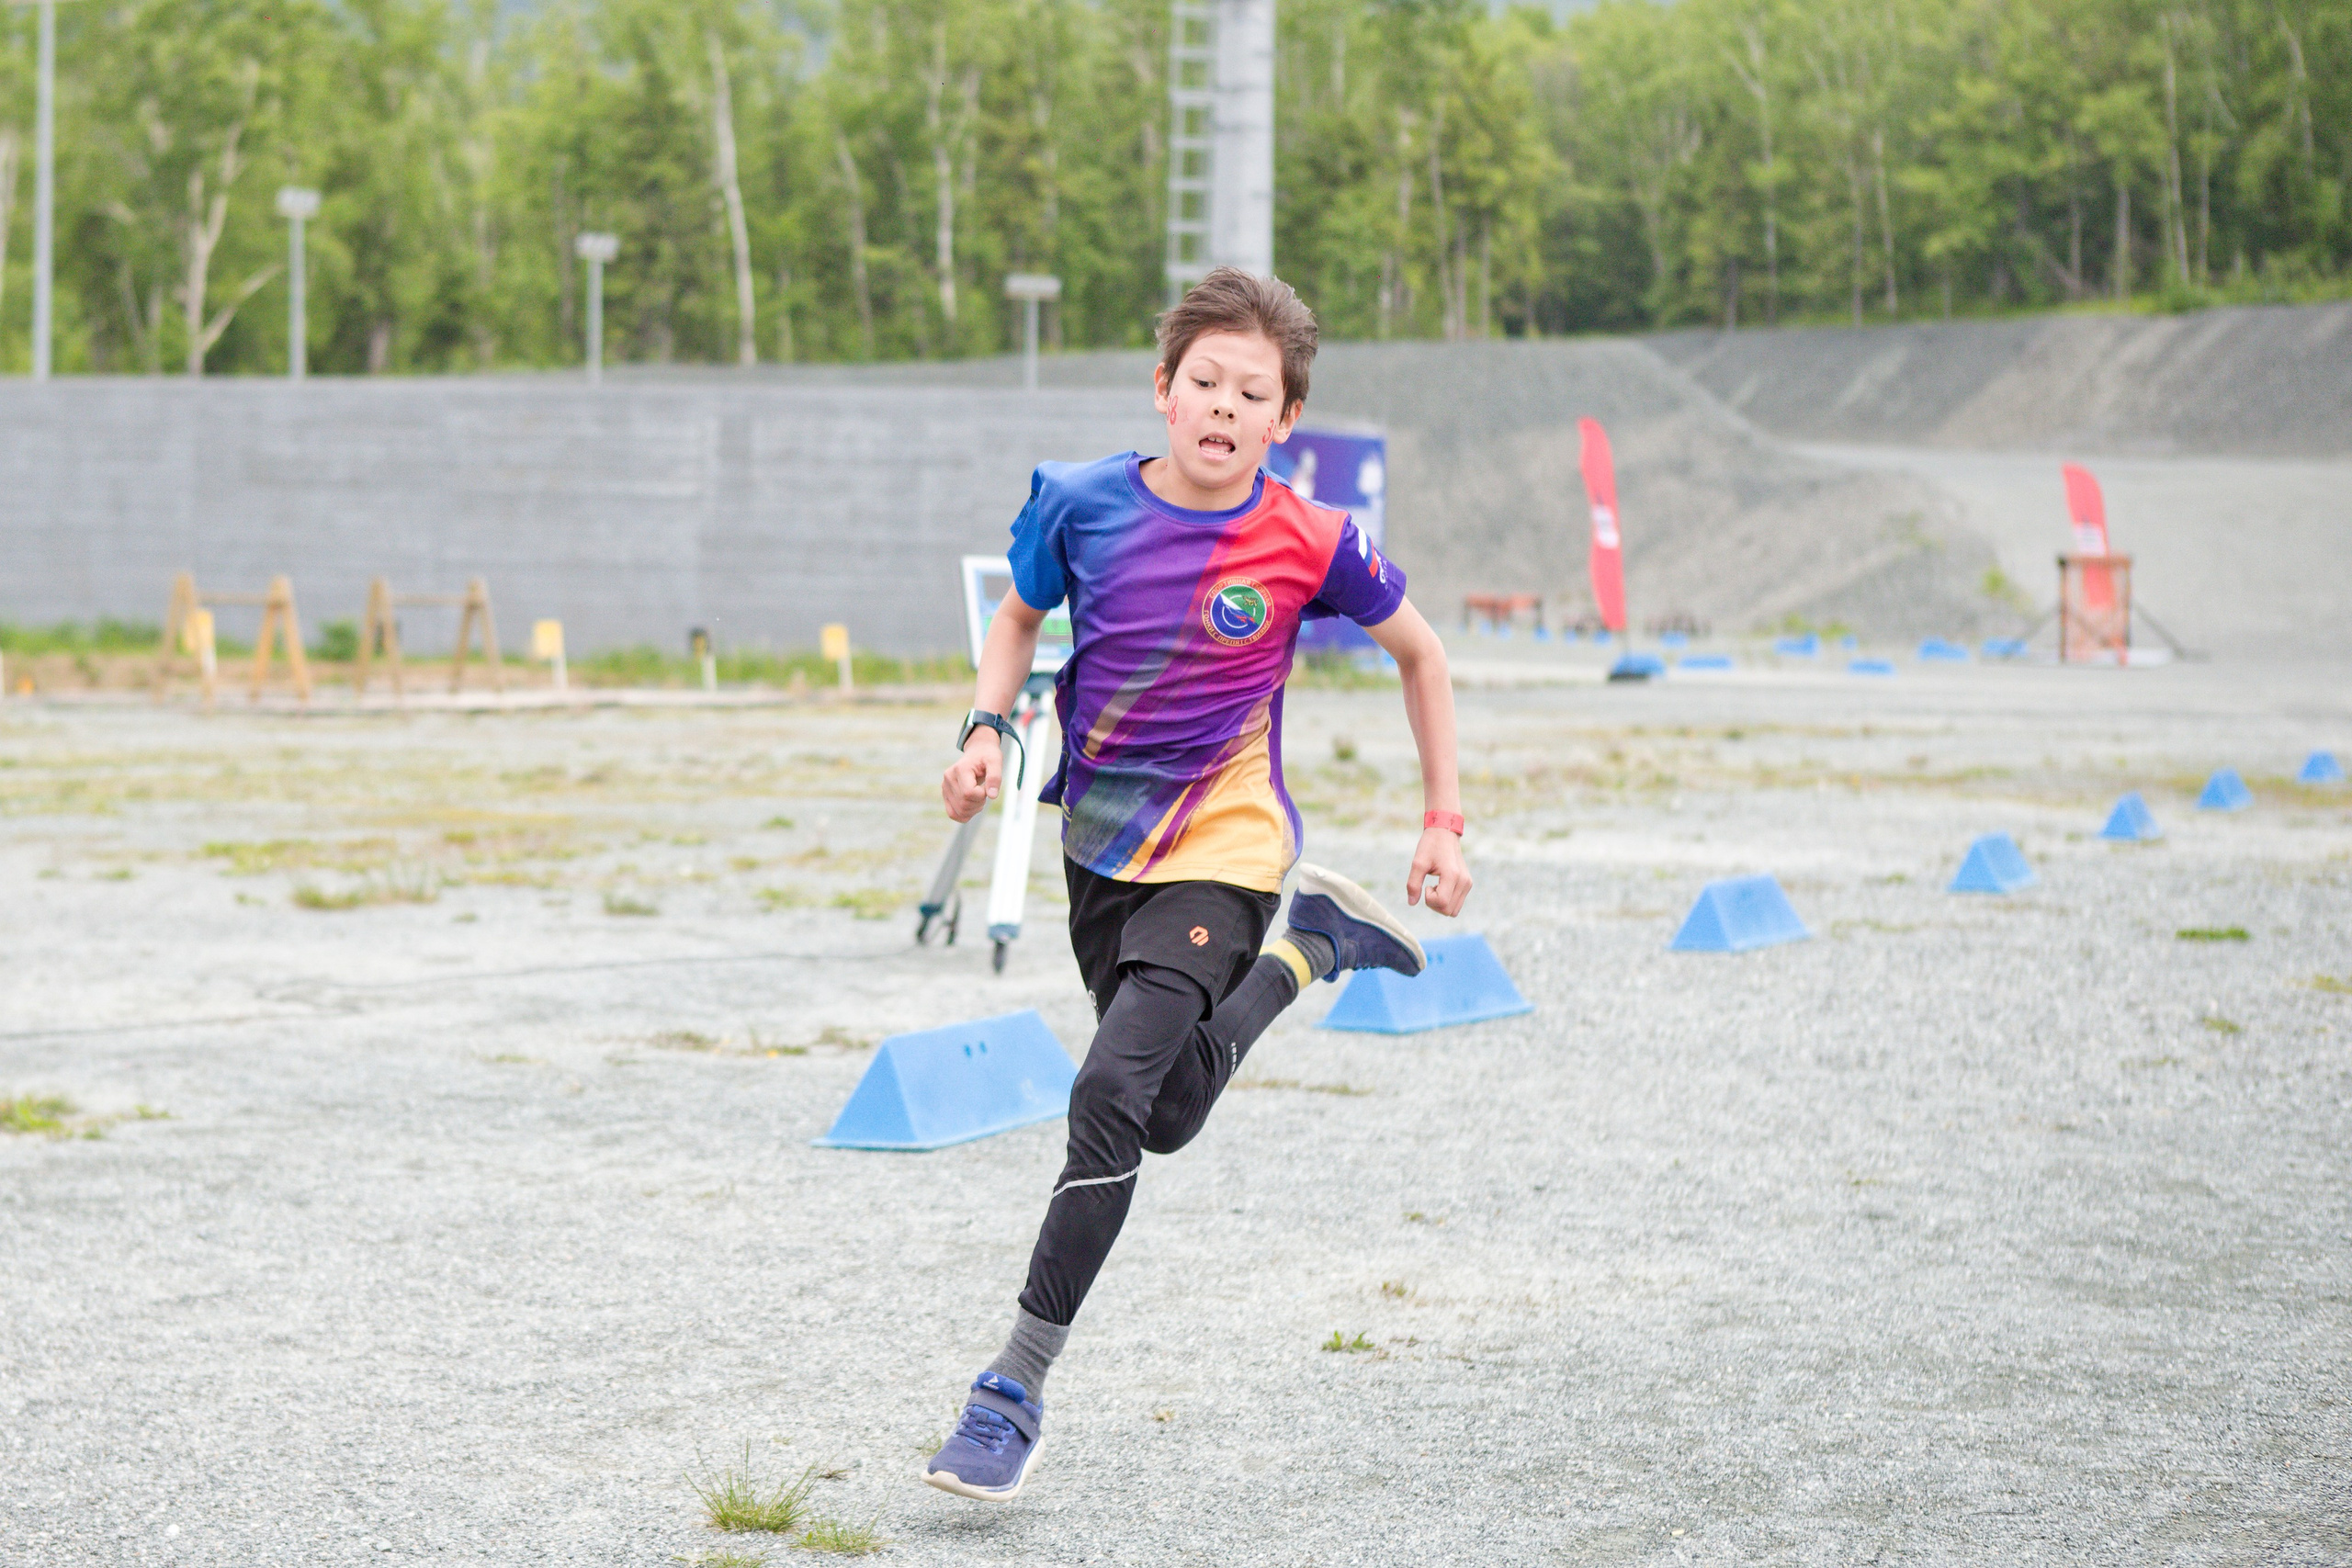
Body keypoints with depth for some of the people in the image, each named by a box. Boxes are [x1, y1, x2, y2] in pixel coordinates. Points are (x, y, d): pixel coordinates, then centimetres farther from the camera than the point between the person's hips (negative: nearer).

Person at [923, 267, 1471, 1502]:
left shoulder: (1308, 544, -15)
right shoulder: (1083, 505, -9)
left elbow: (1420, 653, 2)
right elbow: (1019, 619, 11)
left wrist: (1443, 820, 3)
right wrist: (986, 728, -7)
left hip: (1221, 851, -5)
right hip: (1099, 842, 5)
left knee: (1110, 1096, -21)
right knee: (1169, 1118, 19)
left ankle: (1017, 1393, -14)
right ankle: (1308, 947, 45)